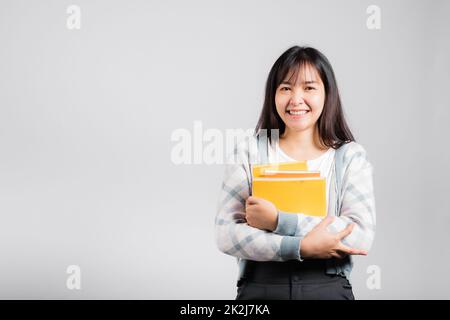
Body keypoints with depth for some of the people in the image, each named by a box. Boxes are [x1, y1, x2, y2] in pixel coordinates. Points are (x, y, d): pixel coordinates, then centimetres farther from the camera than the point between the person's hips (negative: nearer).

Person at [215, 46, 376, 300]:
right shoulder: (248, 152, 0)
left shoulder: (351, 156, 0)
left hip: (329, 288, 0)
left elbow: (361, 236, -12)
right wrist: (302, 247, -18)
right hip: (259, 288, 0)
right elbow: (227, 234, -8)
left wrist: (278, 221, -17)